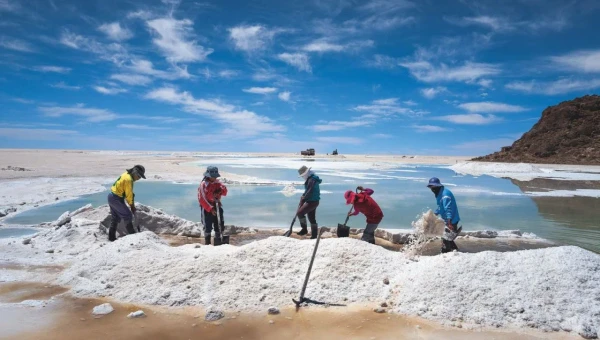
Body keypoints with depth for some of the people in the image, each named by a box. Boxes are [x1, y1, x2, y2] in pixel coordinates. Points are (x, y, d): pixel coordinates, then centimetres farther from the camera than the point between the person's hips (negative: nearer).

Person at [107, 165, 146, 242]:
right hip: (116, 199, -10)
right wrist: (132, 206, -5)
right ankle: (132, 235, 6)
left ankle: (111, 237, 24)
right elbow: (129, 194, -16)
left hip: (111, 197, 10)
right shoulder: (128, 179, -22)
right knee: (128, 216, -2)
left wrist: (132, 205, 10)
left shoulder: (126, 175, 8)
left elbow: (129, 193, 12)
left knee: (115, 218, 17)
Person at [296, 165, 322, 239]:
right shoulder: (310, 179, 13)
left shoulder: (312, 180, -20)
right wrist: (303, 196, 9)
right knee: (312, 218, 13)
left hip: (312, 202, -10)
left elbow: (310, 192, -25)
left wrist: (303, 198, -14)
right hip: (312, 201, 10)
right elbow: (307, 190, 22)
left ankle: (304, 229, 3)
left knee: (300, 213, -9)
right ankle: (314, 235, 18)